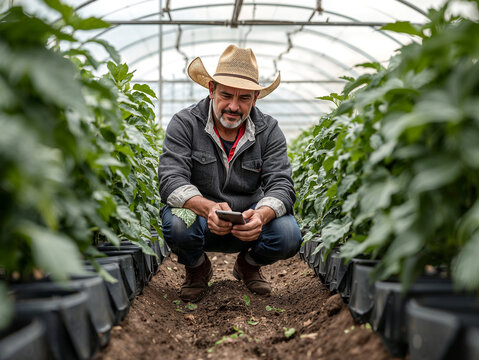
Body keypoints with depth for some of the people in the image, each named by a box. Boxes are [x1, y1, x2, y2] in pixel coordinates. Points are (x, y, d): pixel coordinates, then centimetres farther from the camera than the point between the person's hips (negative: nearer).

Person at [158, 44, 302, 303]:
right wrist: (208, 208, -42)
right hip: (200, 221, -1)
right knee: (177, 224, -35)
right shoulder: (185, 124, -10)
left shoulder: (269, 130, -4)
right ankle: (197, 267, 4)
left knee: (288, 235, -28)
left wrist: (261, 215, -38)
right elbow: (171, 180, -21)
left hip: (249, 223, 2)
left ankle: (249, 264, 11)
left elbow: (281, 185, -13)